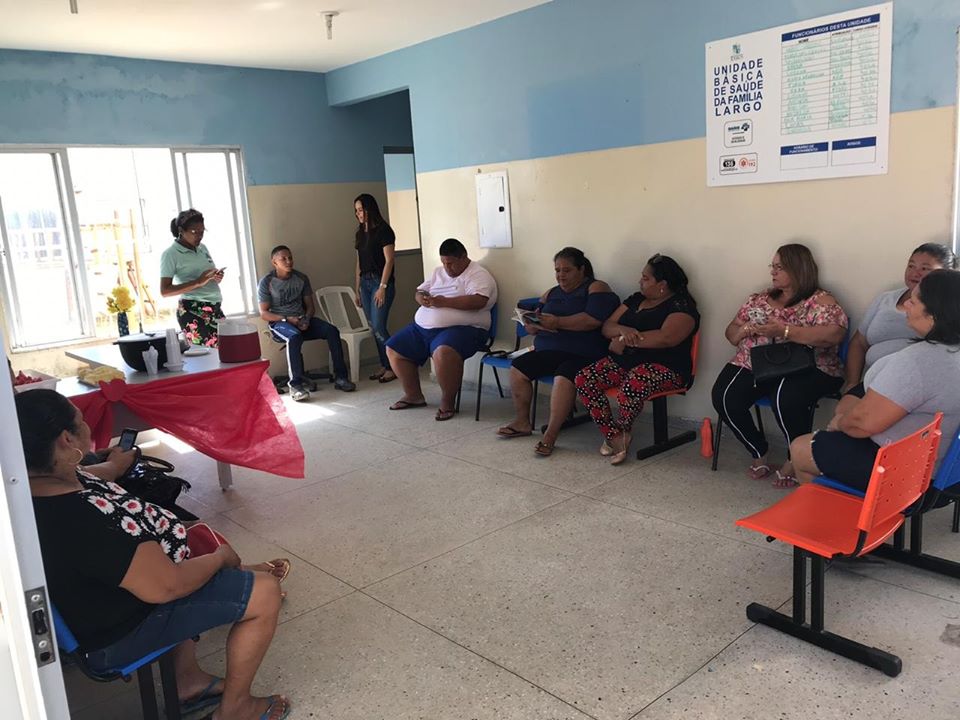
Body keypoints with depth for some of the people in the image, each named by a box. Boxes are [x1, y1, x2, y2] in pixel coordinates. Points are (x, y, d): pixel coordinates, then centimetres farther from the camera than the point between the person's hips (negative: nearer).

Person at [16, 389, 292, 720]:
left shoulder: (33, 482, -11)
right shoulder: (81, 523, -40)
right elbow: (166, 586, -31)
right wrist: (220, 557, -14)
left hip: (97, 596, 10)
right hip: (121, 633, -10)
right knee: (266, 592, -10)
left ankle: (187, 679, 30)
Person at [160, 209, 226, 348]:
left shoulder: (202, 248, 15)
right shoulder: (171, 254, -6)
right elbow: (165, 291, -12)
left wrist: (218, 277, 1)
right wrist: (198, 282, -21)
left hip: (215, 309, 7)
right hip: (193, 311, -7)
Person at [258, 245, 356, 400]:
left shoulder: (301, 278, 8)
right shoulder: (266, 282, -4)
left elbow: (310, 305, 11)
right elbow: (264, 313, -6)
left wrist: (306, 319, -12)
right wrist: (287, 319, -19)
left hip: (301, 319, 5)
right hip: (279, 322, -4)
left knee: (332, 331, -19)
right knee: (295, 336, -39)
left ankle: (340, 377, -18)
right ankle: (296, 384, -37)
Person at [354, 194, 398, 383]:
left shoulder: (383, 230, -7)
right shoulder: (360, 233, 15)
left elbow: (389, 260, -11)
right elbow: (359, 262, 16)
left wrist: (382, 286, -17)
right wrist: (358, 289, 14)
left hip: (380, 281, -7)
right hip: (365, 282, 7)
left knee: (378, 327, -11)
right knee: (373, 327, 6)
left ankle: (393, 367, -2)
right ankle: (384, 366, 13)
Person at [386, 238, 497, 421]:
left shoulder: (478, 275, -5)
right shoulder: (438, 272, 19)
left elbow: (478, 301, -22)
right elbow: (418, 292, 21)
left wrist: (444, 301, -22)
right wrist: (422, 299, -4)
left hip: (461, 328, -8)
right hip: (422, 327, 8)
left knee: (444, 352, -39)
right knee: (393, 349, 6)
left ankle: (447, 402, -18)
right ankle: (413, 395, 20)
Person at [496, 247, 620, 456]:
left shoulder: (596, 288, 0)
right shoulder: (551, 294, 21)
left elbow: (594, 319, -18)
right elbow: (530, 324, 19)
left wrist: (558, 322, -19)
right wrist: (533, 326, -7)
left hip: (583, 354, -7)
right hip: (548, 351, 7)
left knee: (564, 378, -34)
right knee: (518, 368, -12)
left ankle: (550, 436, -27)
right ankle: (522, 422, 2)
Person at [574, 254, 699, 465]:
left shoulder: (681, 305, -4)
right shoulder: (636, 299, 18)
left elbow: (666, 338, -23)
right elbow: (606, 327, 12)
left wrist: (624, 340, -14)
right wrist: (623, 331, -13)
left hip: (664, 367, -7)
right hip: (623, 362, 7)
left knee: (632, 387, -39)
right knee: (583, 380, -16)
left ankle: (622, 431, -8)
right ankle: (614, 437, -11)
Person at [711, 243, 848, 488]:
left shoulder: (821, 300, 2)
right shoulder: (760, 299, 19)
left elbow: (834, 334, -17)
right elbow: (731, 332, 20)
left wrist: (785, 331, -22)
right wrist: (748, 329, -4)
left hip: (804, 368, -5)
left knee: (787, 399, -37)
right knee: (724, 396, -23)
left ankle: (795, 460, -7)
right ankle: (759, 453, 1)